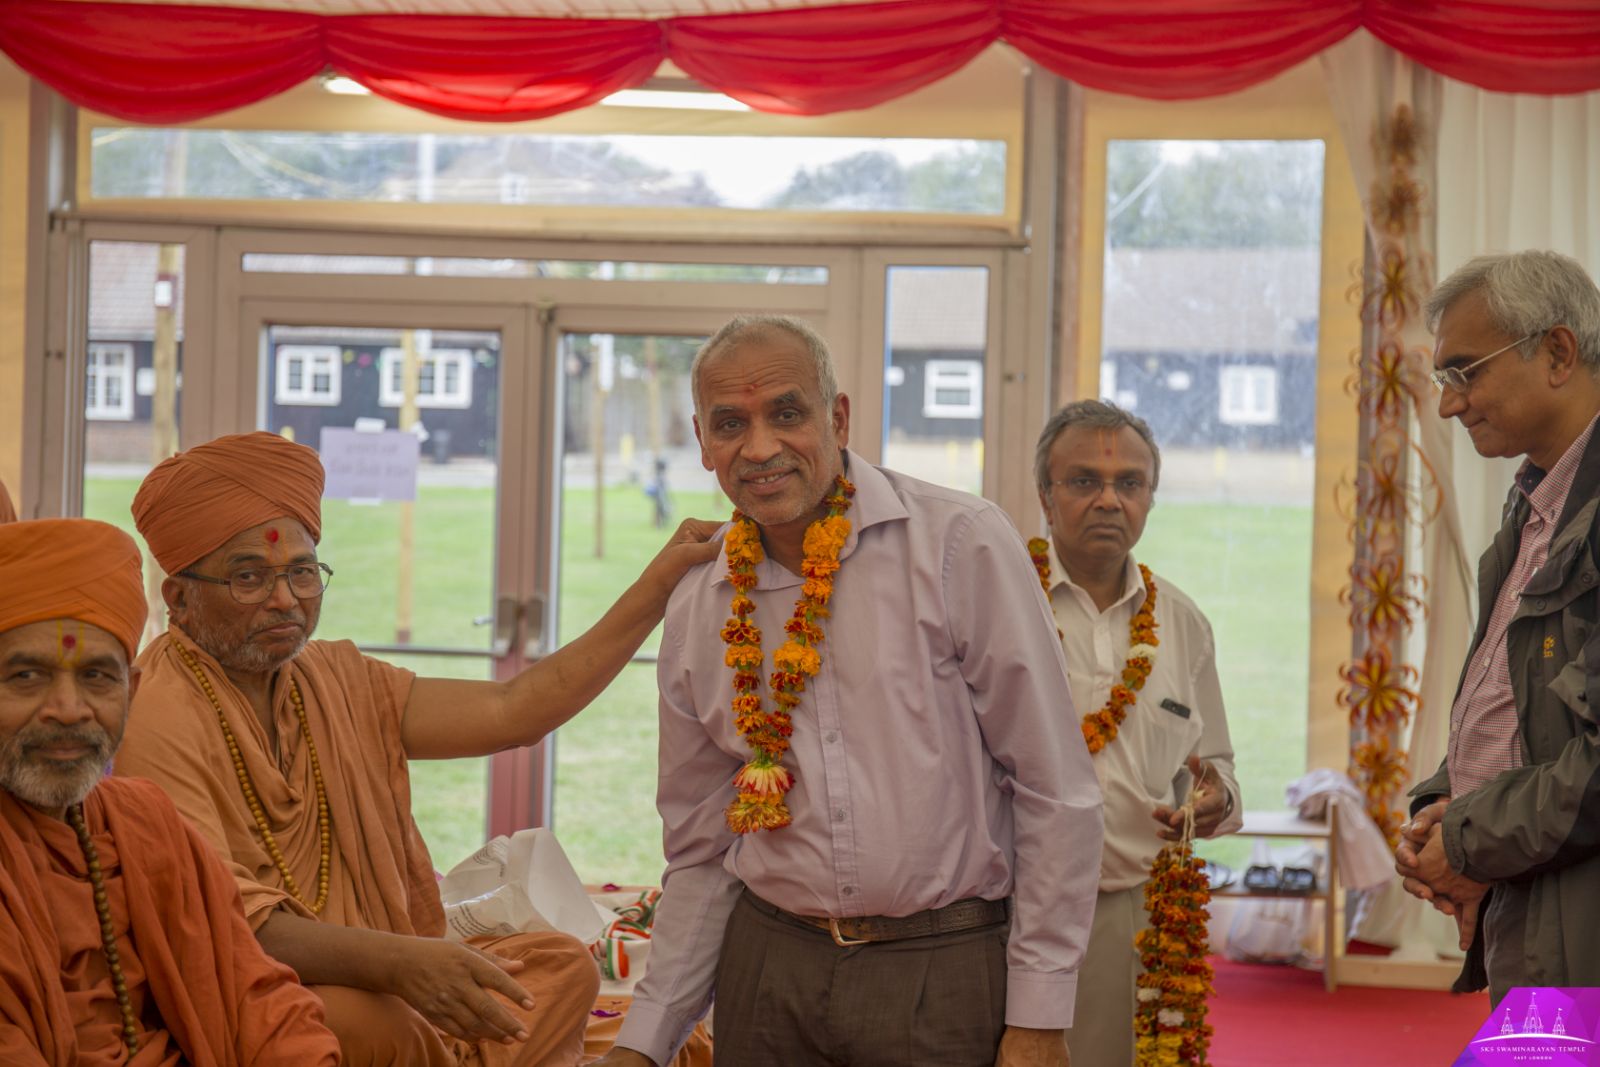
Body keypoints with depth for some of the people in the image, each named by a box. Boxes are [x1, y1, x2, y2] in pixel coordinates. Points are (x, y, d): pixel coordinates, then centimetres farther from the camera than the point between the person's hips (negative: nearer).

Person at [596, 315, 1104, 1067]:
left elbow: (1053, 793, -8)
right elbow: (701, 855, 13)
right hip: (770, 968, 4)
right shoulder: (698, 611, 6)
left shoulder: (960, 545, -9)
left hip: (946, 976, -4)